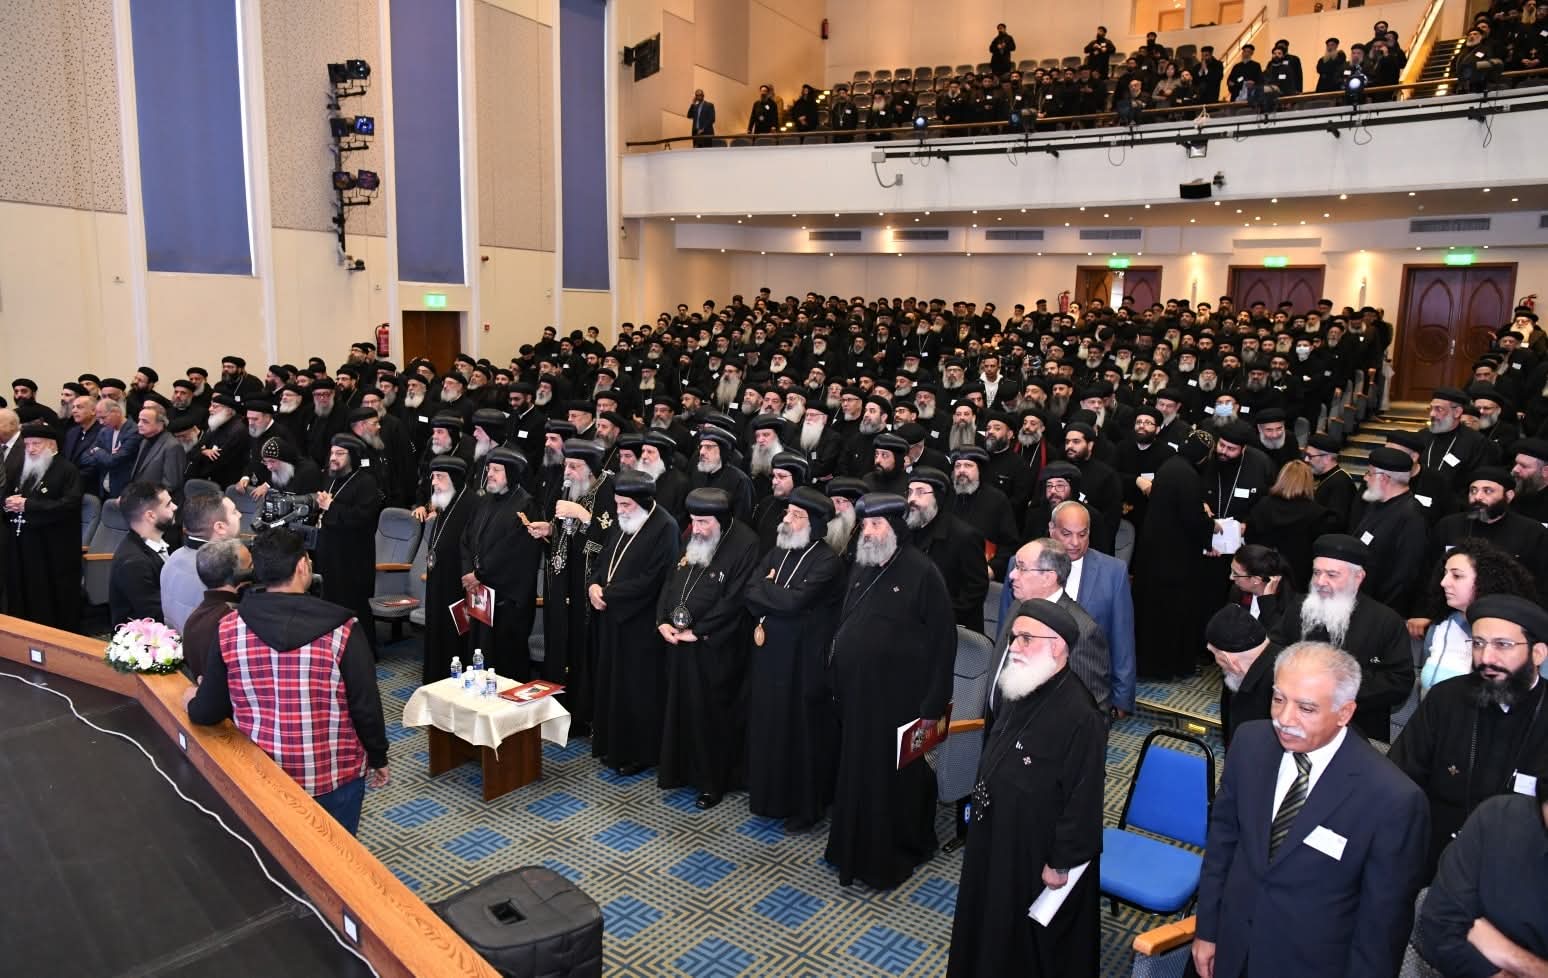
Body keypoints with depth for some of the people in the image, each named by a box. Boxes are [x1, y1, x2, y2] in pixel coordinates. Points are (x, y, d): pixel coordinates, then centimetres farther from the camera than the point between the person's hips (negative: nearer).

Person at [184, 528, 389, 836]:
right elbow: (366, 706, -13)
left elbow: (207, 713, -3)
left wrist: (192, 700, 21)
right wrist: (378, 758, 4)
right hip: (335, 776, -3)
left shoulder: (229, 629, -10)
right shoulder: (342, 629, -18)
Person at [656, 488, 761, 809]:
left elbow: (734, 601, -20)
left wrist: (697, 631, -17)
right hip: (677, 640, 7)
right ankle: (679, 768, 35)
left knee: (711, 714, 5)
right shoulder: (692, 538, 6)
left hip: (714, 649, -7)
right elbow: (671, 580, 12)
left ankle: (713, 781, 21)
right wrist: (662, 621, -2)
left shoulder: (745, 545, -17)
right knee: (680, 707, 17)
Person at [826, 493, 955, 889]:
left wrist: (932, 705, -13)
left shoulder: (922, 573, -13)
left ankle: (892, 855, 28)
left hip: (898, 700, -6)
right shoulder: (860, 569, 9)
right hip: (855, 695, 6)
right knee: (856, 774, 16)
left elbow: (942, 642, -13)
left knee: (896, 778, 9)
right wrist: (837, 678, 12)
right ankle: (856, 847, 33)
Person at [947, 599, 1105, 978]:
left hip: (1040, 850, -8)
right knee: (996, 924, 25)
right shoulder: (1021, 690, -3)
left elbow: (1084, 800, -23)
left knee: (1039, 939, 14)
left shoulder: (1080, 717, -29)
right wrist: (981, 802, 16)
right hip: (999, 837, 8)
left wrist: (1062, 862, -17)